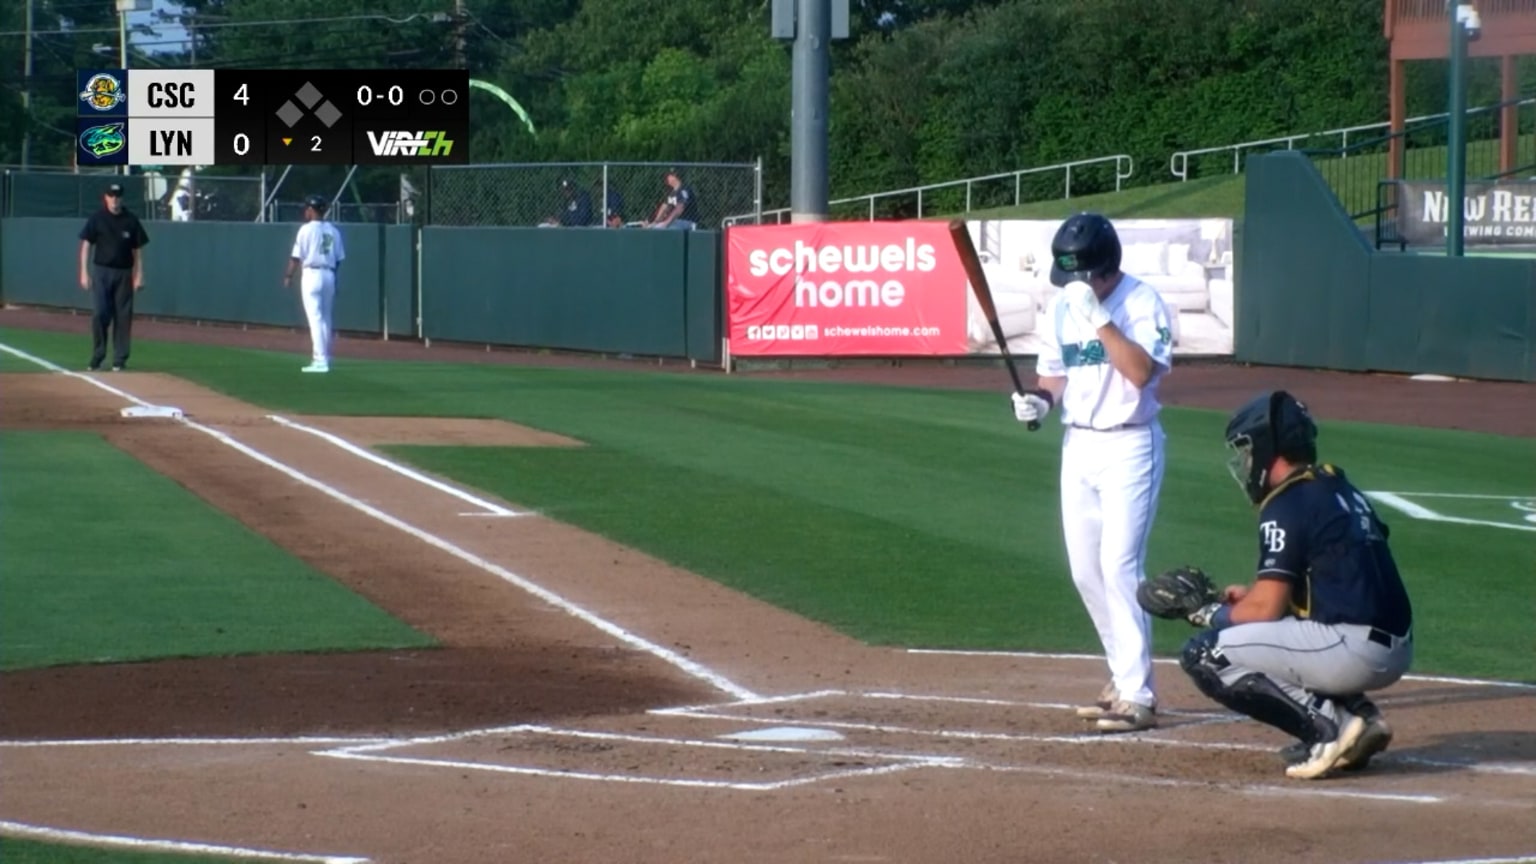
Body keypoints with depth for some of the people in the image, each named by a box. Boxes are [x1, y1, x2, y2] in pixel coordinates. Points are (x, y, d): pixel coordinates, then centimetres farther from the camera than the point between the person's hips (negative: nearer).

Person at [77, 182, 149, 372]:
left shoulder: (131, 220, 3)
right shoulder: (97, 219, 0)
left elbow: (137, 249, 6)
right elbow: (86, 245, 0)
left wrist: (139, 276, 0)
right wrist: (84, 273, -7)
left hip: (124, 273, 1)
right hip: (101, 271, -1)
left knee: (123, 316, 0)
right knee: (100, 314, -7)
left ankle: (119, 360, 6)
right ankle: (97, 358, 1)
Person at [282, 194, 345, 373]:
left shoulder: (306, 229, -7)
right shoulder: (333, 231, 9)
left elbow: (296, 256, -8)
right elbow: (339, 258, 9)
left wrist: (288, 276, 2)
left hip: (312, 273, -6)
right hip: (329, 275, 6)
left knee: (315, 317, -8)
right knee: (325, 318, 15)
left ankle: (320, 361, -14)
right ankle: (325, 358, 19)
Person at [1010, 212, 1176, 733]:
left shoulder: (1143, 302, -12)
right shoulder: (1060, 307, 7)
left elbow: (1141, 371, -25)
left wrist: (1098, 317, -27)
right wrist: (1039, 400, -4)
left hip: (1129, 445, -7)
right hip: (1077, 444, 7)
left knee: (1119, 566, -14)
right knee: (1086, 571, 9)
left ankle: (1137, 696, -10)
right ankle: (1125, 677, 24)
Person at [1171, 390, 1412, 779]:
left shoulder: (1287, 505, -8)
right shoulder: (1339, 488, 18)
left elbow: (1266, 609, -10)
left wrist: (1210, 613, 9)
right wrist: (1251, 595, 23)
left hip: (1353, 650, -9)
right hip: (1396, 651, 9)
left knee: (1205, 654, -5)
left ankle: (1331, 725, -10)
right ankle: (1358, 714, 11)